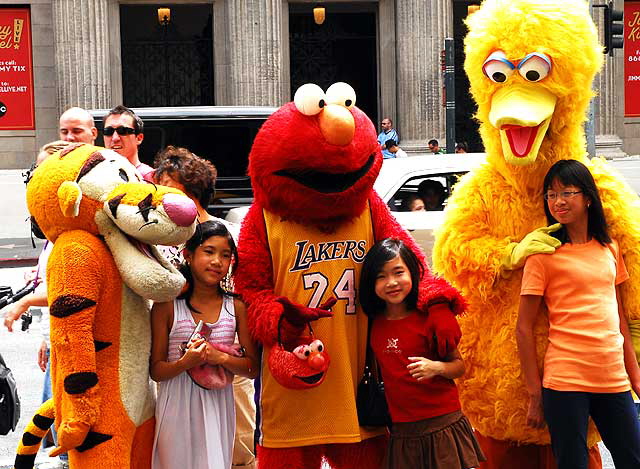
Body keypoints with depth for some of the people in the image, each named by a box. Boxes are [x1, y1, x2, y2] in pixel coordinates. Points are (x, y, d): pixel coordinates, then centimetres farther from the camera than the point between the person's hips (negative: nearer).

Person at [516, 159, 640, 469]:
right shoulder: (543, 252, -3)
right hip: (565, 380, -5)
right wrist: (535, 395, -6)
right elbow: (524, 329, -4)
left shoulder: (609, 248, 12)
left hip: (613, 379, 5)